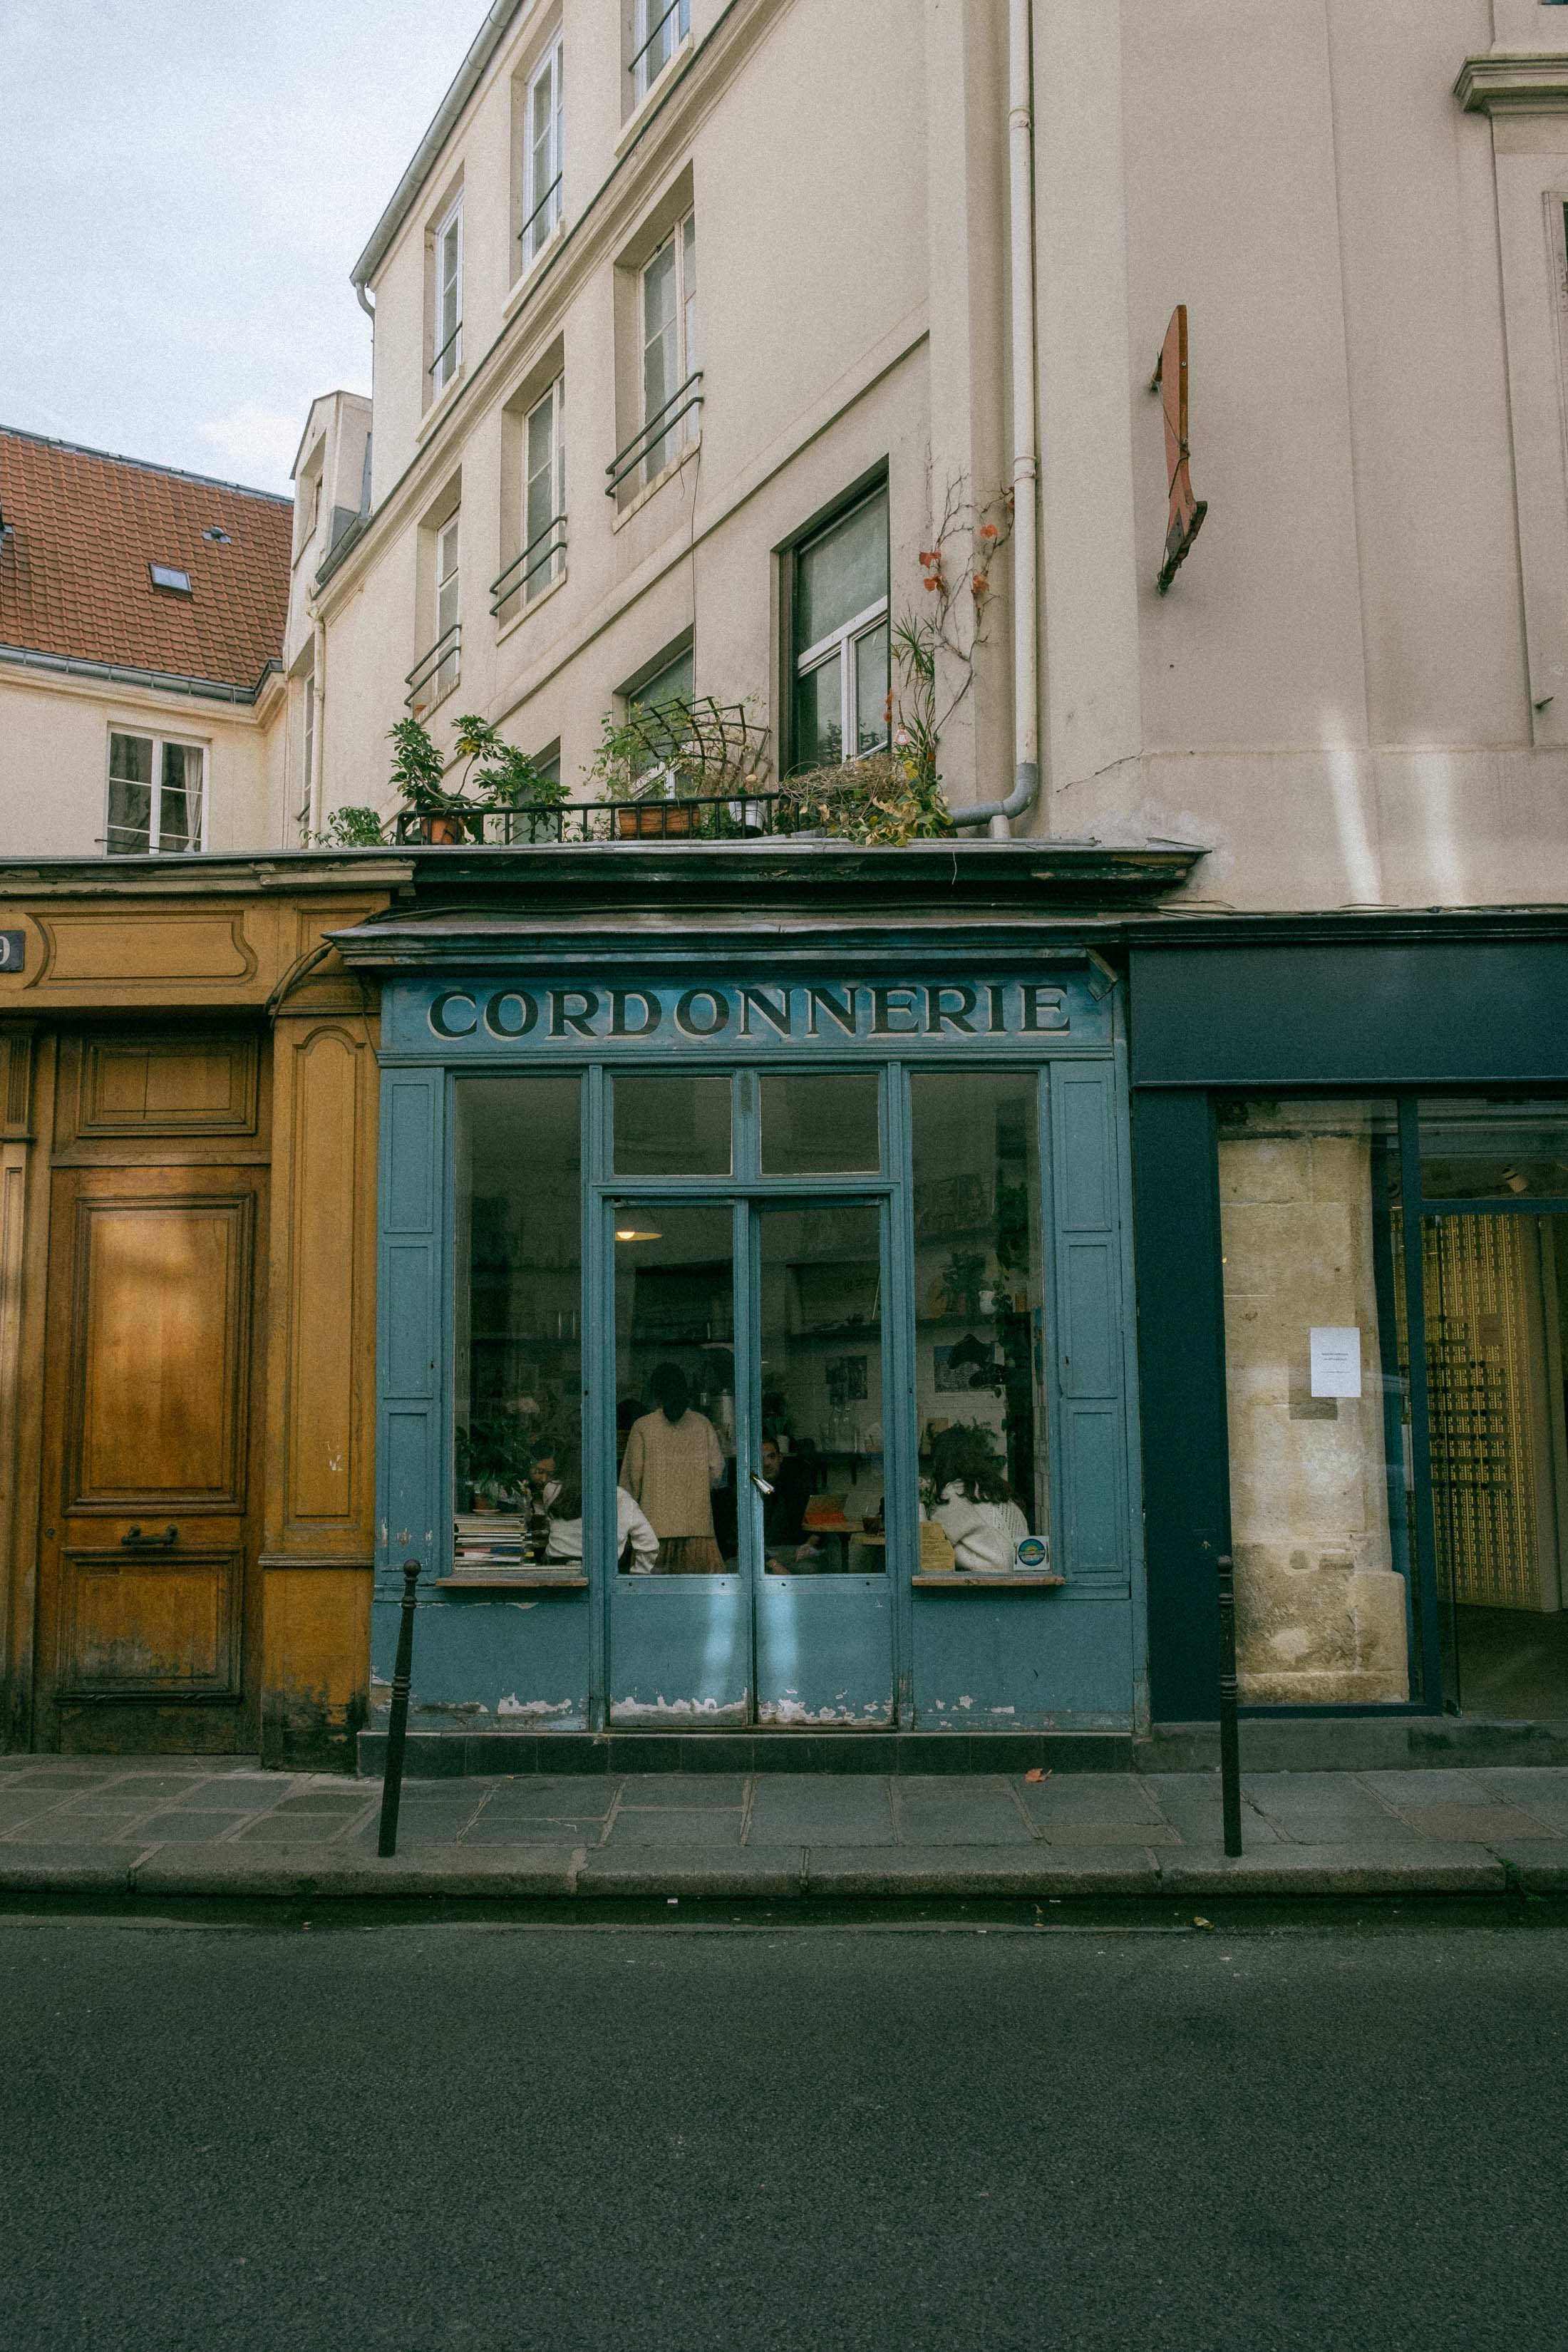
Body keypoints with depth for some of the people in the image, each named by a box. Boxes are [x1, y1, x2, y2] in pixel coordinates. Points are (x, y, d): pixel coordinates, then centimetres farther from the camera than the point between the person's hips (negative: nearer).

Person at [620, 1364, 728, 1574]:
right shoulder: (702, 1423, 4)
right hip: (697, 1523, 2)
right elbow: (717, 1469, 5)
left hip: (657, 1522, -1)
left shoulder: (643, 1426, -1)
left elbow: (633, 1475, 0)